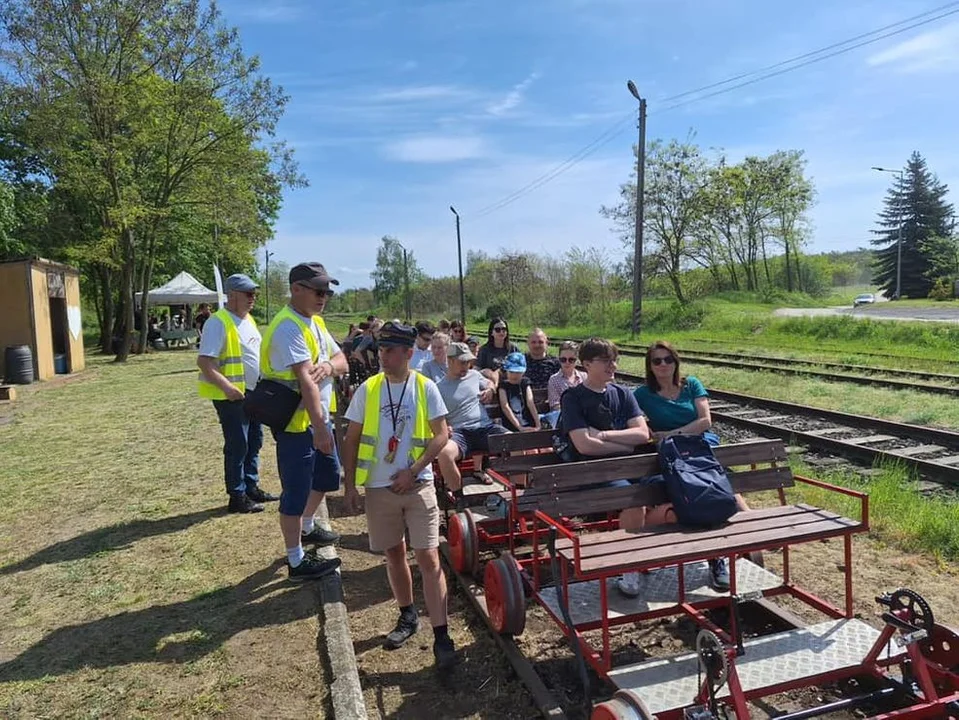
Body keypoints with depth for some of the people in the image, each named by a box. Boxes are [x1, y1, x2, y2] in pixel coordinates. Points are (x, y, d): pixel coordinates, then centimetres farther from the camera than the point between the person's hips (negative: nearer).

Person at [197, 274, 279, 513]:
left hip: (253, 392, 9)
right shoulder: (219, 322, -15)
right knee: (237, 446, -2)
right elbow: (204, 361, -22)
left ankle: (251, 487, 28)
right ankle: (237, 496, 9)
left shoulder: (247, 319, 13)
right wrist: (227, 387, -29)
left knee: (254, 442, 16)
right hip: (232, 395, -9)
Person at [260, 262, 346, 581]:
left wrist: (329, 365, -16)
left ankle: (307, 527, 47)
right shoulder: (288, 327, -21)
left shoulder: (316, 322, 10)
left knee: (327, 475, 24)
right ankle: (297, 561, 15)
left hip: (319, 418, 10)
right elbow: (305, 379, -29)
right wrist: (319, 428, -34)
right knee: (296, 492, 2)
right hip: (296, 423, -10)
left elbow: (341, 360, 9)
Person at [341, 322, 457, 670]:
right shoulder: (367, 390, 0)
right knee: (394, 553, 15)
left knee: (428, 557, -4)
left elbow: (441, 435, -4)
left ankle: (441, 635, 2)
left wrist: (413, 471, -13)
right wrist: (350, 485, 0)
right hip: (379, 488, 3)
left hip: (418, 485, -2)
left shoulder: (425, 387, -5)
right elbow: (352, 440, 5)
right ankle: (408, 617, 35)